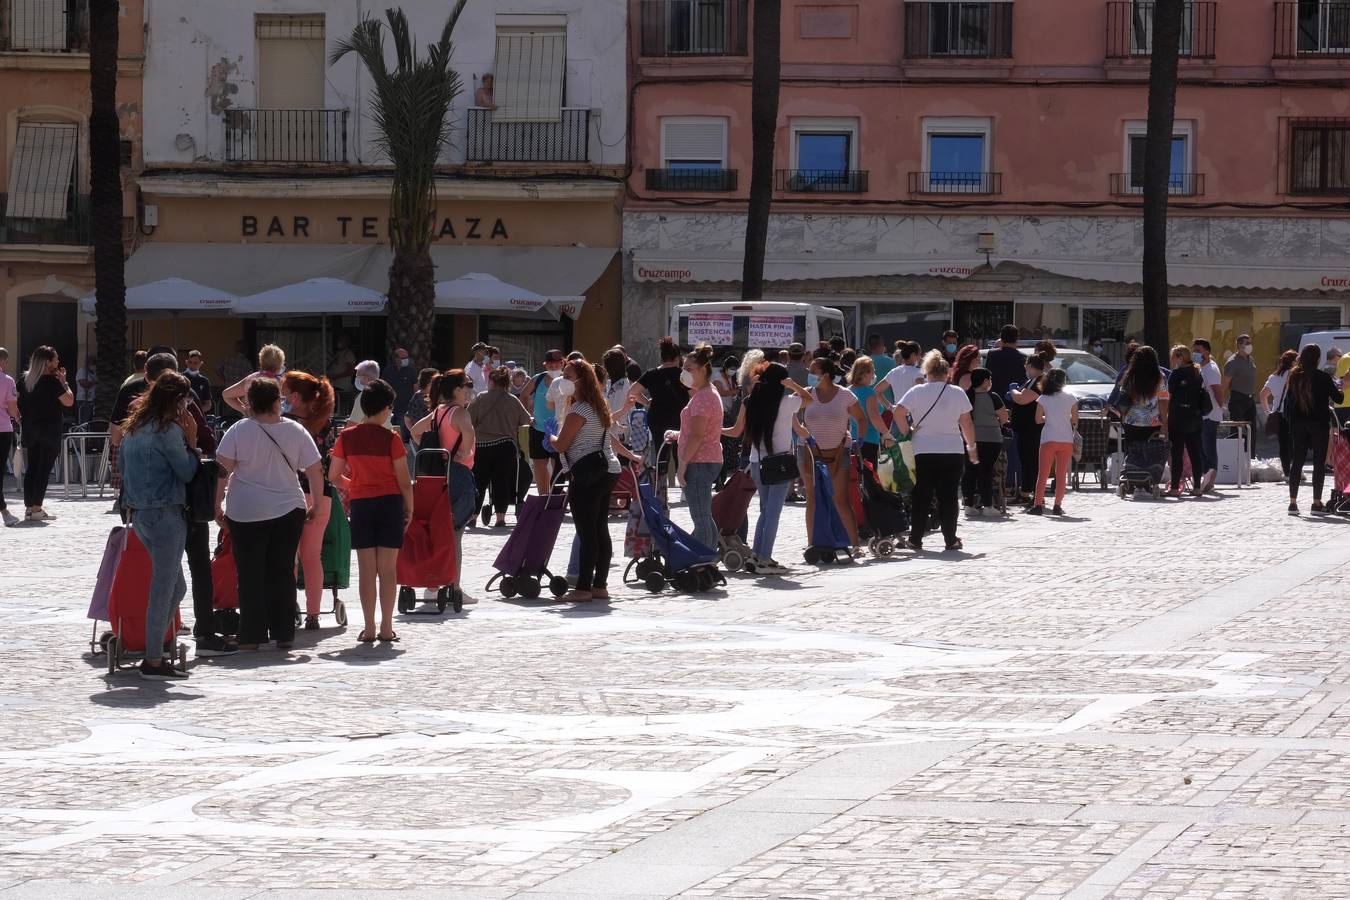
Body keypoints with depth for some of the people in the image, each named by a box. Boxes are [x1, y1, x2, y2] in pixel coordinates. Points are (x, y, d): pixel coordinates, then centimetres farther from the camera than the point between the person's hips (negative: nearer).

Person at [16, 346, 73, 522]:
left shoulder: (26, 380, 8)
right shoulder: (52, 381, -13)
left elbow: (19, 405, 12)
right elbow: (69, 401, -11)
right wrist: (64, 381, -2)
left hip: (30, 430, 7)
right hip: (49, 430, -7)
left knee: (31, 468, 9)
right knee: (44, 469, -5)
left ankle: (29, 507, 9)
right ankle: (36, 508, -8)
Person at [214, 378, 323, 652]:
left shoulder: (239, 430, -7)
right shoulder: (296, 431, -1)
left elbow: (222, 470, -10)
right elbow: (315, 470, 2)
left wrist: (218, 505, -1)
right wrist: (316, 504, 13)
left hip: (245, 513, -2)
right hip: (288, 511, 2)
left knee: (250, 575, 5)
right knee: (282, 573, 10)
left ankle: (252, 636, 3)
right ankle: (284, 634, 10)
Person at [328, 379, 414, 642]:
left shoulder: (346, 437, -2)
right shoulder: (390, 438, -8)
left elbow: (334, 476, 3)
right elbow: (404, 480, -6)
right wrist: (409, 510, 6)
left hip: (361, 503, 2)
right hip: (390, 502, -2)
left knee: (366, 569, 5)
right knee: (387, 568, 3)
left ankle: (369, 628, 4)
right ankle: (386, 628, 4)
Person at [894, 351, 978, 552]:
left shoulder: (917, 391, -2)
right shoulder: (958, 393, 1)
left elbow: (899, 412, -12)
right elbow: (967, 423, 2)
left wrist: (907, 432, 1)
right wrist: (972, 446, 12)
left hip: (924, 451, 0)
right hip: (952, 450, 0)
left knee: (922, 496, 7)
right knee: (948, 496, 4)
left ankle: (916, 539, 6)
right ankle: (950, 539, 5)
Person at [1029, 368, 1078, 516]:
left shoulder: (1043, 399, -2)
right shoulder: (1070, 398, 0)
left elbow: (1038, 419, 1)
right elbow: (1075, 420, 3)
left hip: (1048, 440, -1)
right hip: (1066, 440, 1)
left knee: (1043, 474, 3)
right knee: (1061, 474, 7)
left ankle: (1038, 504, -3)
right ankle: (1057, 505, 3)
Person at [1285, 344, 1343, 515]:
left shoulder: (1295, 377, 1)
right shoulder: (1323, 377, -11)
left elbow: (1287, 401, 6)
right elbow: (1338, 398, -4)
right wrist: (1341, 390, 16)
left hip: (1298, 424, 4)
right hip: (1319, 423, -4)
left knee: (1297, 462, 9)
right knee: (1319, 462, 2)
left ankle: (1293, 502, 5)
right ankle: (1316, 503, -1)